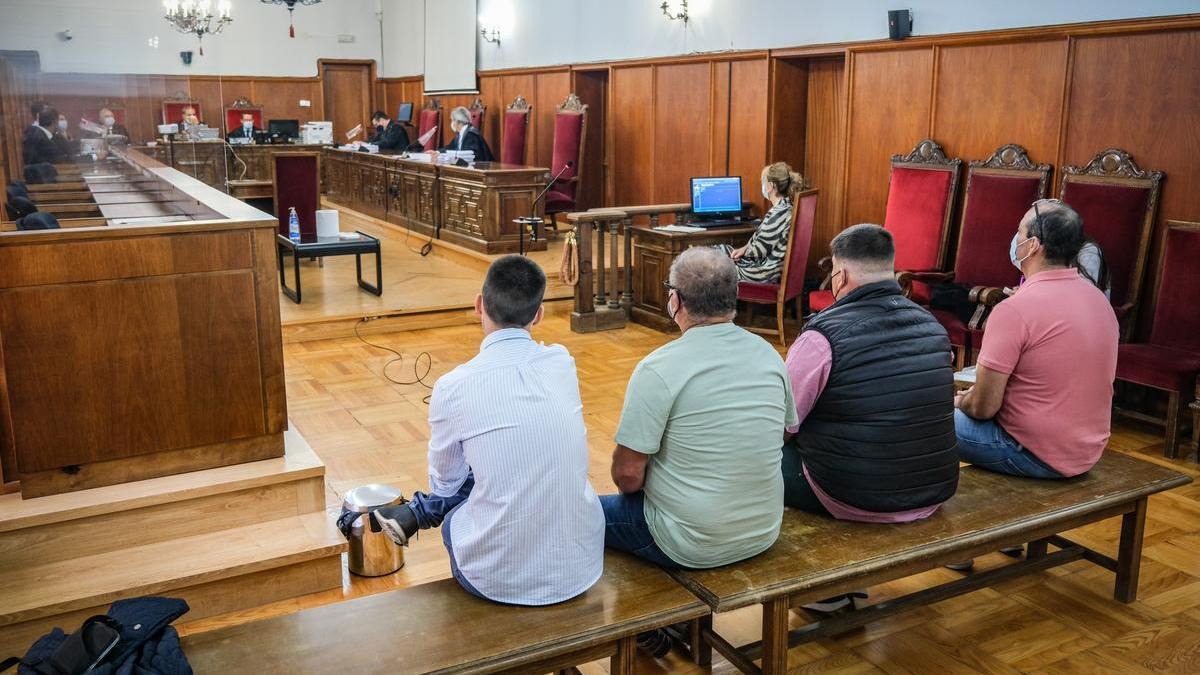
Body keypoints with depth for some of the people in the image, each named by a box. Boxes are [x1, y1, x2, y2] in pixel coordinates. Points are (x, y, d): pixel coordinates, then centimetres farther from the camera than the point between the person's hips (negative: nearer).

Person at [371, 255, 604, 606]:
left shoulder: (453, 387, -13)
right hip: (584, 562, 4)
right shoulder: (563, 363, -2)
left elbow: (445, 481, 6)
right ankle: (416, 514, 35)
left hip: (500, 578, -3)